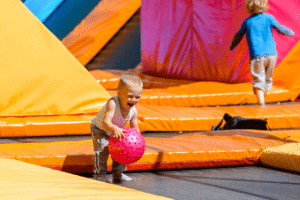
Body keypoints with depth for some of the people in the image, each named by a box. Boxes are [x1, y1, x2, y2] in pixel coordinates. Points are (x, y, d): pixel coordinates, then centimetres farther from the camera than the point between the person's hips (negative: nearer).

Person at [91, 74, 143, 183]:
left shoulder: (133, 111, -19)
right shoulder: (113, 104, -40)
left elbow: (134, 128, -7)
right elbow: (106, 122, -47)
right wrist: (115, 129, -67)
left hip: (115, 132, 6)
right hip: (99, 129, -6)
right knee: (102, 148, -23)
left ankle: (118, 174, 22)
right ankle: (100, 174, -14)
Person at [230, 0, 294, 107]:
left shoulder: (247, 22, 4)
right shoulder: (268, 18, 1)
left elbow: (238, 36, 14)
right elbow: (280, 28, 6)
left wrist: (232, 46, 32)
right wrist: (290, 33, 26)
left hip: (257, 56, -2)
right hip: (271, 54, 2)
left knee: (259, 82, -5)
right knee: (268, 79, 17)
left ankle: (261, 103, -21)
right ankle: (263, 100, 29)